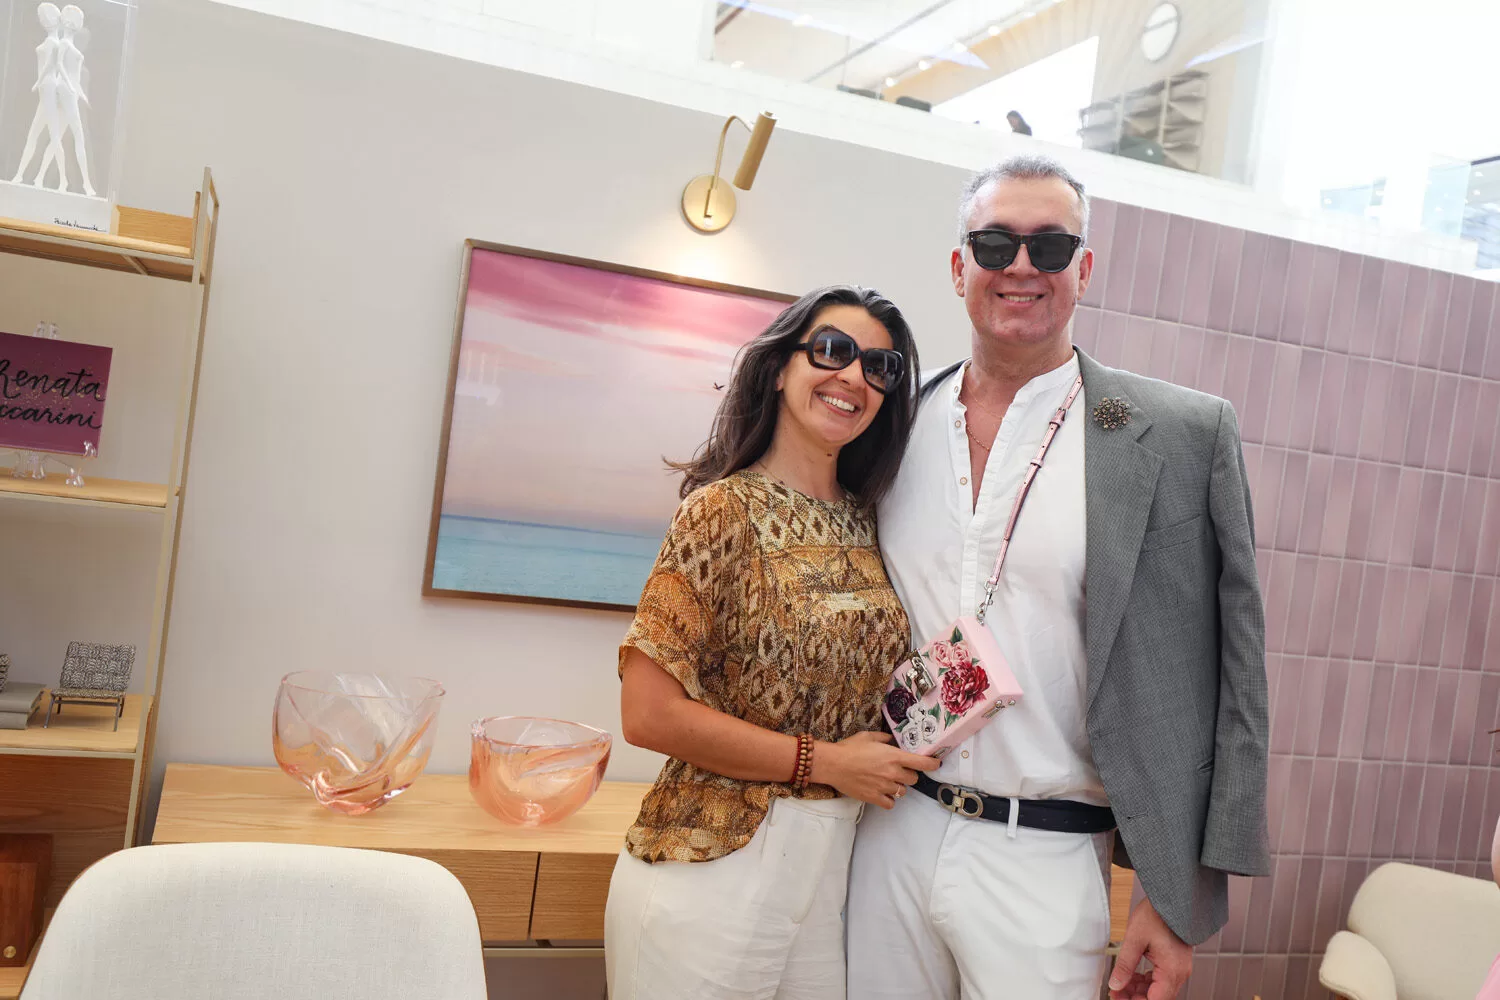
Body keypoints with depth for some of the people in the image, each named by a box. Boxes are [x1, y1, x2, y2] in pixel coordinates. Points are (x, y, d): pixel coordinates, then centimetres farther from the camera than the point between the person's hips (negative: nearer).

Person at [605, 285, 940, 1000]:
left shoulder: (862, 521, 6)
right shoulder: (727, 508, -12)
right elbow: (648, 713, -17)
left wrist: (889, 757, 0)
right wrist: (823, 761, -15)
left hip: (836, 860, 6)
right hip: (716, 865, -6)